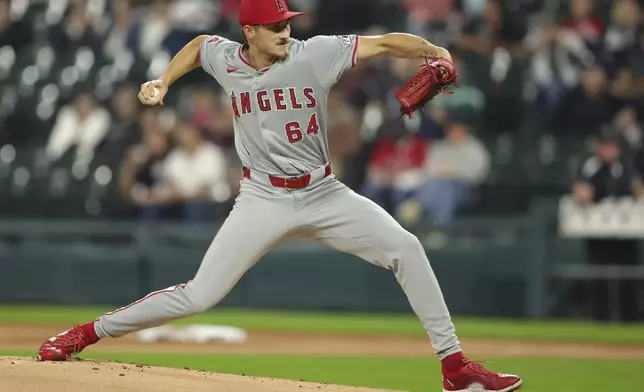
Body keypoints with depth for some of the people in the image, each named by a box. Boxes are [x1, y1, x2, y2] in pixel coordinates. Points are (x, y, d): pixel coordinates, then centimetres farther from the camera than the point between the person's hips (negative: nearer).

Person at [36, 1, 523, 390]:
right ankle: (86, 334, 8)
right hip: (263, 200, -1)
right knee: (198, 296, -7)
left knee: (405, 248, -15)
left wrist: (434, 52, -34)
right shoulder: (224, 59, -5)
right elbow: (198, 44, 20)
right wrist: (163, 82, 8)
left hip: (323, 194, 1)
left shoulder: (315, 55, -12)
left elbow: (384, 43, -19)